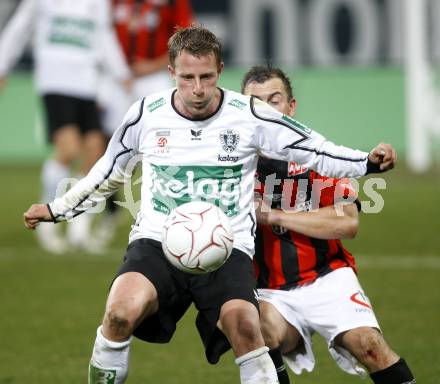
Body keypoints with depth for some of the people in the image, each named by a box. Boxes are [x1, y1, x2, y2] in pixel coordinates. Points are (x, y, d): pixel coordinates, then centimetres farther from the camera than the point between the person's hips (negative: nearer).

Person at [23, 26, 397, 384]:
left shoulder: (250, 116, -2)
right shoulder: (146, 114, 2)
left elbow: (316, 151, 6)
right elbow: (108, 172, 19)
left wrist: (368, 162, -9)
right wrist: (57, 210, 22)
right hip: (157, 242, 1)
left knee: (244, 327, -29)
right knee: (121, 312, -30)